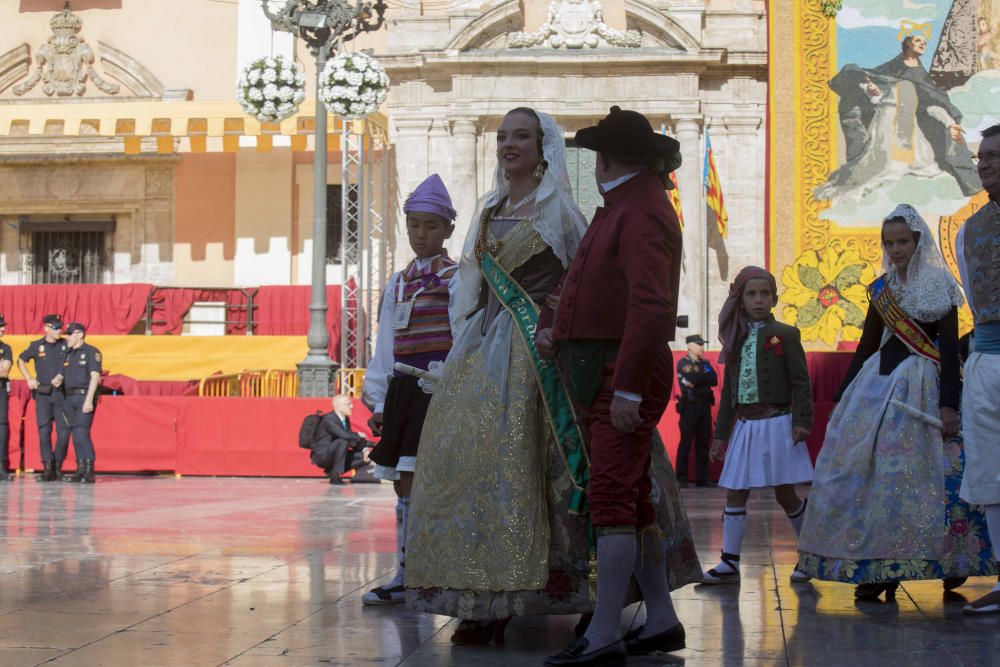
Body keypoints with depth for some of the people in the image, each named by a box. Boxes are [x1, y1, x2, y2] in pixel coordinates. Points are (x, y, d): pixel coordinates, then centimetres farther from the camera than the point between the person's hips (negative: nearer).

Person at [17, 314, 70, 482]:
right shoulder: (36, 346, 5)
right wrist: (29, 379, 9)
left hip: (62, 393, 0)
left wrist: (62, 376, -6)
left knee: (64, 431, -4)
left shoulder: (66, 346, 4)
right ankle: (48, 468, 0)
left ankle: (57, 467, 10)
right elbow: (21, 360, 18)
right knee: (44, 431, -3)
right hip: (43, 394, 0)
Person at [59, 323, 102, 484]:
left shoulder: (91, 352, -4)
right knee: (76, 435, 6)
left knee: (81, 433, -14)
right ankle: (80, 471, 9)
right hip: (70, 398, 7)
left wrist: (89, 400, -19)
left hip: (84, 397, -7)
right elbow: (64, 378, 19)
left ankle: (89, 472, -13)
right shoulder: (68, 354, 18)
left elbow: (95, 376, -12)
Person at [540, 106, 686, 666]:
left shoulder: (641, 212, -15)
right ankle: (661, 619, 19)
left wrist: (627, 388, -25)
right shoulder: (624, 206, 17)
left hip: (628, 372, -10)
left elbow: (650, 308, -23)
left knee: (611, 496, -13)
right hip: (610, 372, 10)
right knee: (633, 499, 12)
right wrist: (563, 332, 14)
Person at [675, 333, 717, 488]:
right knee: (686, 442, -6)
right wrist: (706, 376, -2)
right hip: (690, 406, -6)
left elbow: (714, 380, 1)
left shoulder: (705, 363, 18)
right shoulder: (683, 363, 0)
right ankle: (681, 479, -4)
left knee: (703, 443, 5)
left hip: (705, 406, 6)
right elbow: (692, 378, -18)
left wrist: (697, 381, -10)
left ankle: (702, 478, 8)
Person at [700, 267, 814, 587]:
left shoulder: (784, 335, -2)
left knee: (785, 493, 1)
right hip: (744, 425, 5)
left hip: (776, 424, -5)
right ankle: (729, 563, 4)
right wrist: (721, 434, 14)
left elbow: (800, 382, -5)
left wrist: (802, 420, -16)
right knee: (735, 494, 1)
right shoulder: (736, 340, 11)